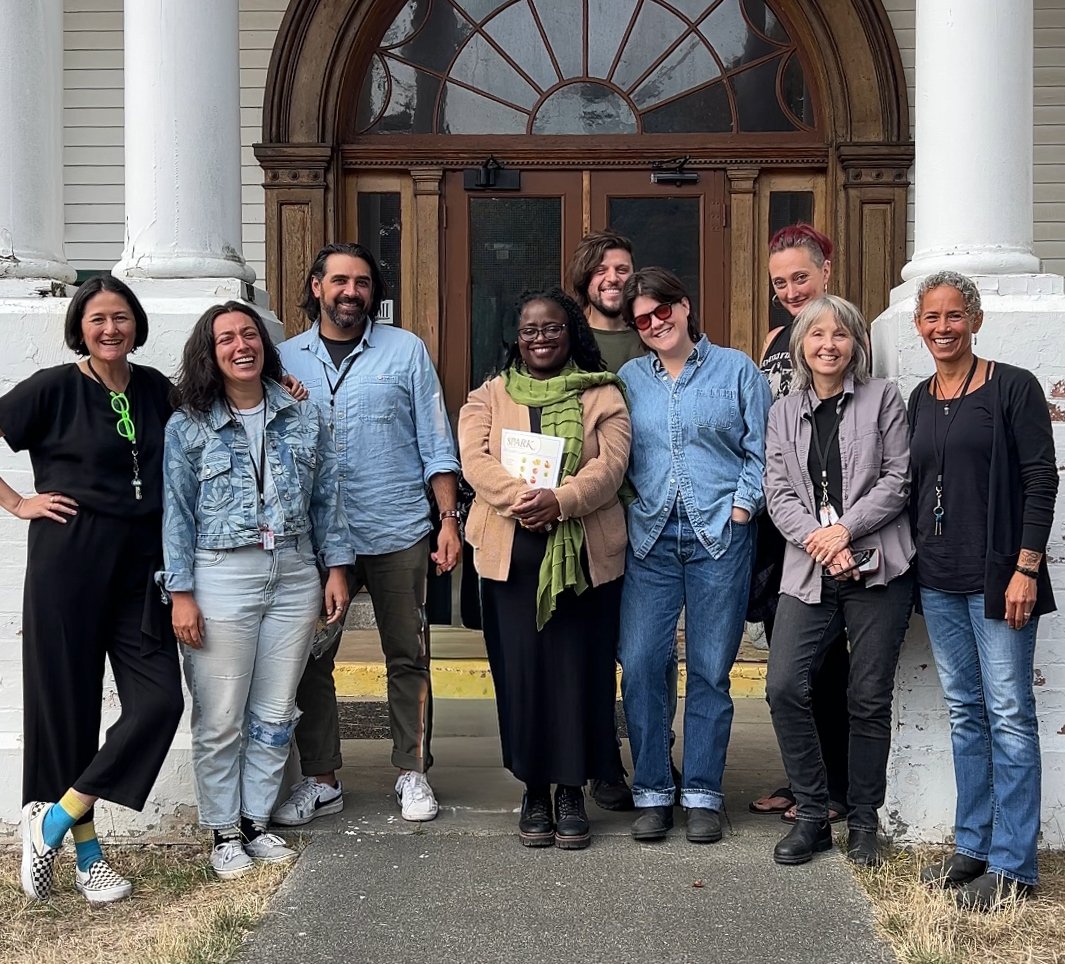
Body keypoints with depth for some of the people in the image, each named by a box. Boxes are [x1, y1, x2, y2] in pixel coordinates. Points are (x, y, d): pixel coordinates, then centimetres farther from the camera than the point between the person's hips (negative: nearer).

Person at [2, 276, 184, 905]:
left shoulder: (156, 389, 11)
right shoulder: (54, 389, -3)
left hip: (142, 562, 5)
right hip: (70, 558, -4)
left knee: (160, 698, -5)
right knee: (68, 700, 2)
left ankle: (54, 819, 5)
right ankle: (86, 850, 15)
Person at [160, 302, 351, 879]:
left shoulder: (304, 418, 7)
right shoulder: (188, 426, -2)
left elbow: (327, 498, 11)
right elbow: (176, 513, -3)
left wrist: (336, 567, 6)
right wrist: (181, 592, -7)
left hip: (294, 577, 3)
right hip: (221, 577, -3)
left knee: (275, 715, 9)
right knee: (220, 718, 1)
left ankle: (256, 822, 23)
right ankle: (224, 832, 16)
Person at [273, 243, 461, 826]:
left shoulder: (406, 351, 3)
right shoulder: (285, 359, 7)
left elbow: (435, 444, 3)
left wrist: (449, 519, -3)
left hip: (397, 534, -1)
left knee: (408, 658, 6)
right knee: (309, 658, 5)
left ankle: (413, 772, 20)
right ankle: (320, 779, 17)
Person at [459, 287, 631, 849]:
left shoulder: (602, 396, 9)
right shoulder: (489, 397, 13)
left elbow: (610, 465, -5)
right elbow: (474, 460, -3)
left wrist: (559, 500, -21)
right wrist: (519, 498, -21)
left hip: (585, 554, -1)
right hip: (511, 553, 1)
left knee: (579, 669, 1)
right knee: (521, 670, 1)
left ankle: (571, 792, 13)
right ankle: (533, 791, 14)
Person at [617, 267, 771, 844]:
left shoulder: (736, 370, 6)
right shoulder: (629, 379, 13)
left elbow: (760, 451, 4)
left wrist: (740, 509, -5)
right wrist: (626, 515, 2)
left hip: (719, 536, -2)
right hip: (650, 538, 2)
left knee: (710, 671, 2)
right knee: (640, 665, -4)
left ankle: (702, 794, 13)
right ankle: (652, 792, 9)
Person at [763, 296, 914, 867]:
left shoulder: (882, 399, 6)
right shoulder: (784, 412, 14)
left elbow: (898, 478, -1)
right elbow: (778, 493, 6)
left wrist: (846, 529, -13)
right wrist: (818, 540, -11)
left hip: (877, 567, -2)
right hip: (809, 570, 3)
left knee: (869, 698, 2)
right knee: (784, 687, -9)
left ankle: (863, 822, 17)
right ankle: (812, 816, 6)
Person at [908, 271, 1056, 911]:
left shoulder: (1013, 387, -5)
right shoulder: (920, 400, 12)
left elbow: (1042, 478, -9)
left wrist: (1027, 566, -15)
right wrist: (916, 561, 11)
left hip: (997, 575, -6)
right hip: (938, 579, 6)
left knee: (1009, 714, -4)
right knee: (964, 712, 11)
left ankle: (1012, 865, 2)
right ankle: (973, 846, 20)